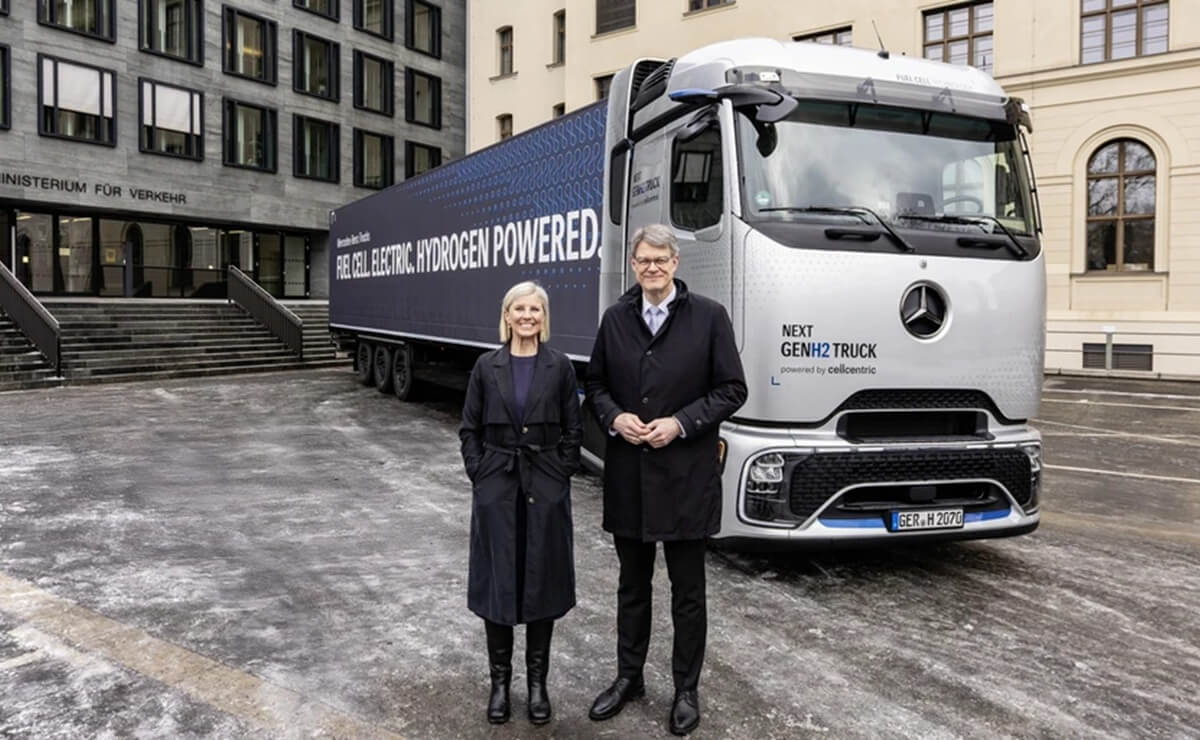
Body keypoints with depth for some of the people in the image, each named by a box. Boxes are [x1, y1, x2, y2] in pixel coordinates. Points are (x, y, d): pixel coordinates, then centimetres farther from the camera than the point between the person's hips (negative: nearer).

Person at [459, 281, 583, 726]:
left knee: (542, 582, 6)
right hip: (496, 488, 1)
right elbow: (470, 430, 5)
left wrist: (560, 477, -4)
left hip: (546, 489, 0)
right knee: (497, 582, 5)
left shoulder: (559, 367, 0)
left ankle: (537, 681, 21)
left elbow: (572, 430, 2)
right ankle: (499, 680, 21)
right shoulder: (487, 366, 2)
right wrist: (480, 477, -3)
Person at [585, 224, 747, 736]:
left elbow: (732, 389, -6)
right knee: (632, 584, 17)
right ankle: (629, 677, 34)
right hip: (627, 473, 3)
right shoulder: (615, 318, 5)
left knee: (688, 591, 9)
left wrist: (679, 423, -16)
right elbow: (596, 385, 10)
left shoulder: (708, 317, -5)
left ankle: (687, 690, 26)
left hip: (685, 474, -3)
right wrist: (615, 418, -10)